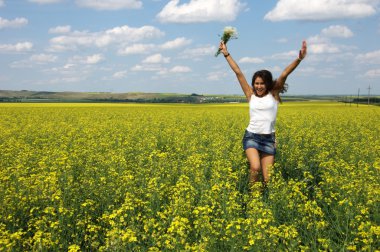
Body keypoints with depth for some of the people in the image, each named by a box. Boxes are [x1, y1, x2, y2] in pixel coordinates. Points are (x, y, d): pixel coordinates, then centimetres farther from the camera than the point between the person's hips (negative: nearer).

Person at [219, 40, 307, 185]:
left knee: (267, 179, -1)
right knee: (255, 168, -24)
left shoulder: (273, 94, 2)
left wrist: (299, 59, -23)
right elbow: (238, 72, 3)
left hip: (268, 139, 0)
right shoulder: (251, 95, 4)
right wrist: (226, 54, 6)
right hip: (251, 136, 0)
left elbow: (284, 75, -11)